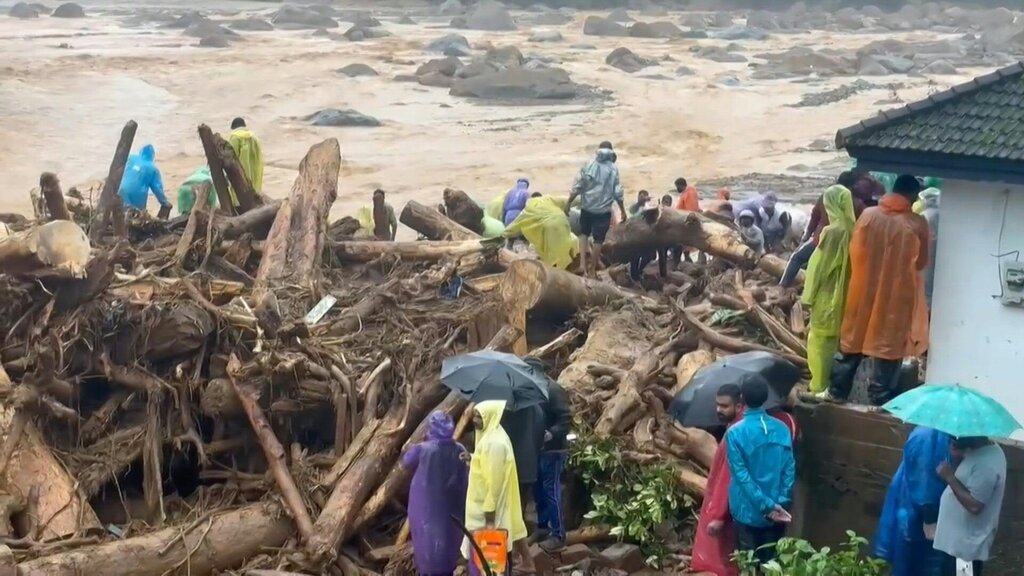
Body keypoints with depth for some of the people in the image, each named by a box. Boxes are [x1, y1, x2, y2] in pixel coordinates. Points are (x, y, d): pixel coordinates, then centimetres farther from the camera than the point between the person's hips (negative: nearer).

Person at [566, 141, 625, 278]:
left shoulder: (588, 166, -3)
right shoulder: (613, 169, -7)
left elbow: (577, 187, -5)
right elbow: (617, 193, -6)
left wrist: (569, 203, 3)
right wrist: (623, 211, 3)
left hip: (587, 207, 2)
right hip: (603, 210, -2)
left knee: (584, 233, 20)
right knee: (598, 239, 6)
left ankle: (582, 263, 5)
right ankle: (592, 269, 11)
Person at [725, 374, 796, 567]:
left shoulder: (735, 433, -15)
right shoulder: (782, 429, -3)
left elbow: (741, 475, -17)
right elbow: (790, 469, -4)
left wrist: (766, 505, -15)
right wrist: (782, 502, -3)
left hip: (748, 512, -3)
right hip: (777, 512, 4)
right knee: (771, 563, 16)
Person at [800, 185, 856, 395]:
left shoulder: (832, 232, -21)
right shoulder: (853, 230, -1)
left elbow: (820, 266, -16)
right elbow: (850, 263, 6)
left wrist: (809, 295, -6)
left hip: (827, 296, -7)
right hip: (845, 295, 7)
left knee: (821, 340, 4)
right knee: (839, 338, 16)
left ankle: (820, 386, 10)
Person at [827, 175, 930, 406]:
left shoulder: (868, 215, -5)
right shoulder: (917, 224, -11)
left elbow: (854, 252, 3)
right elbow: (921, 262, 1)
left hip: (864, 291, 3)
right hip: (896, 296, -3)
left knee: (853, 344, 16)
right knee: (888, 346, 8)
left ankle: (836, 393, 24)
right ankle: (880, 400, 13)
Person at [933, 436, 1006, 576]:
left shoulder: (986, 464, -27)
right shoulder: (982, 451, 4)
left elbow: (974, 505, -28)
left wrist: (949, 477, -23)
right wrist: (957, 452, -1)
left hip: (964, 544, -10)